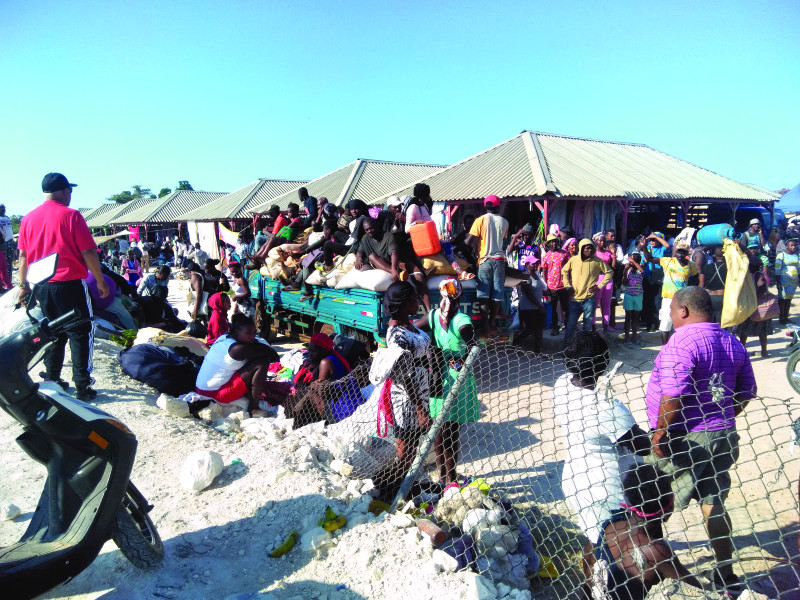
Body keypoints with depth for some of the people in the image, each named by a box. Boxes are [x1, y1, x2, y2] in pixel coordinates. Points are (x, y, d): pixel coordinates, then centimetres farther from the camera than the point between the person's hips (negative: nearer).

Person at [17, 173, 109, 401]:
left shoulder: (28, 218, 7)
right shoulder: (71, 216, -10)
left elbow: (23, 255, 10)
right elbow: (88, 252, -12)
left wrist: (24, 285, 17)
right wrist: (101, 281, -5)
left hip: (42, 286, 6)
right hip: (69, 284, -6)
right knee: (79, 333, 1)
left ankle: (51, 381, 22)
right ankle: (82, 386, 0)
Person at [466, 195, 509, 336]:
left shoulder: (480, 220, -3)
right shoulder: (504, 222, 7)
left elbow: (469, 241, -10)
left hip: (485, 260, -2)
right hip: (499, 260, 2)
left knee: (484, 293, -2)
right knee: (497, 294, 6)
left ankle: (486, 327, -8)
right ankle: (492, 324, 10)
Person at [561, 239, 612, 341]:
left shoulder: (597, 261, -4)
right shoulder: (573, 260, -1)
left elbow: (608, 273, 5)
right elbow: (564, 271, 14)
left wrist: (599, 286, -2)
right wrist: (567, 285, 4)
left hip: (589, 298, -1)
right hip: (575, 298, 1)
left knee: (587, 326, 9)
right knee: (570, 324, 6)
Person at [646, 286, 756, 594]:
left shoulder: (682, 341, -20)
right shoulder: (733, 343, 7)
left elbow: (673, 394, -27)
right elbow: (747, 391, 16)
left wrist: (661, 432, -18)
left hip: (684, 438, -7)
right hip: (722, 436, 8)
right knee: (714, 504, 18)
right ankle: (725, 572, 29)